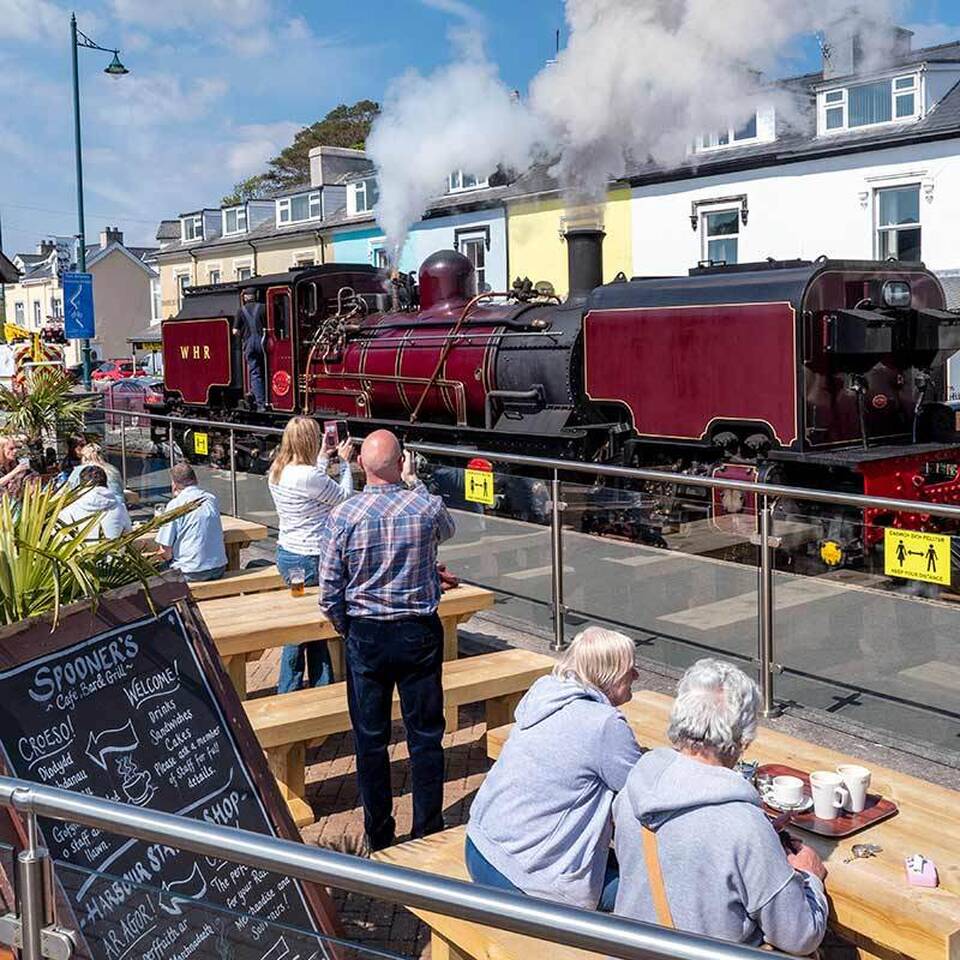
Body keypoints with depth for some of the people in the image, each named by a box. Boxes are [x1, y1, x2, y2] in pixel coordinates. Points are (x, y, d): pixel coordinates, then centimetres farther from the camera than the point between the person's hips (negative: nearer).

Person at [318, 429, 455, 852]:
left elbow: (329, 590, -8)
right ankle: (428, 830, 19)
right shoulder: (427, 507, -11)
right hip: (420, 632, 0)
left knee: (370, 738, 12)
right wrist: (413, 482, 20)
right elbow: (447, 530, 15)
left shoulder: (343, 515, -12)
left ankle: (379, 835, 23)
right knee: (425, 736, 11)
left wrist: (347, 628, 10)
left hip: (365, 636, 0)